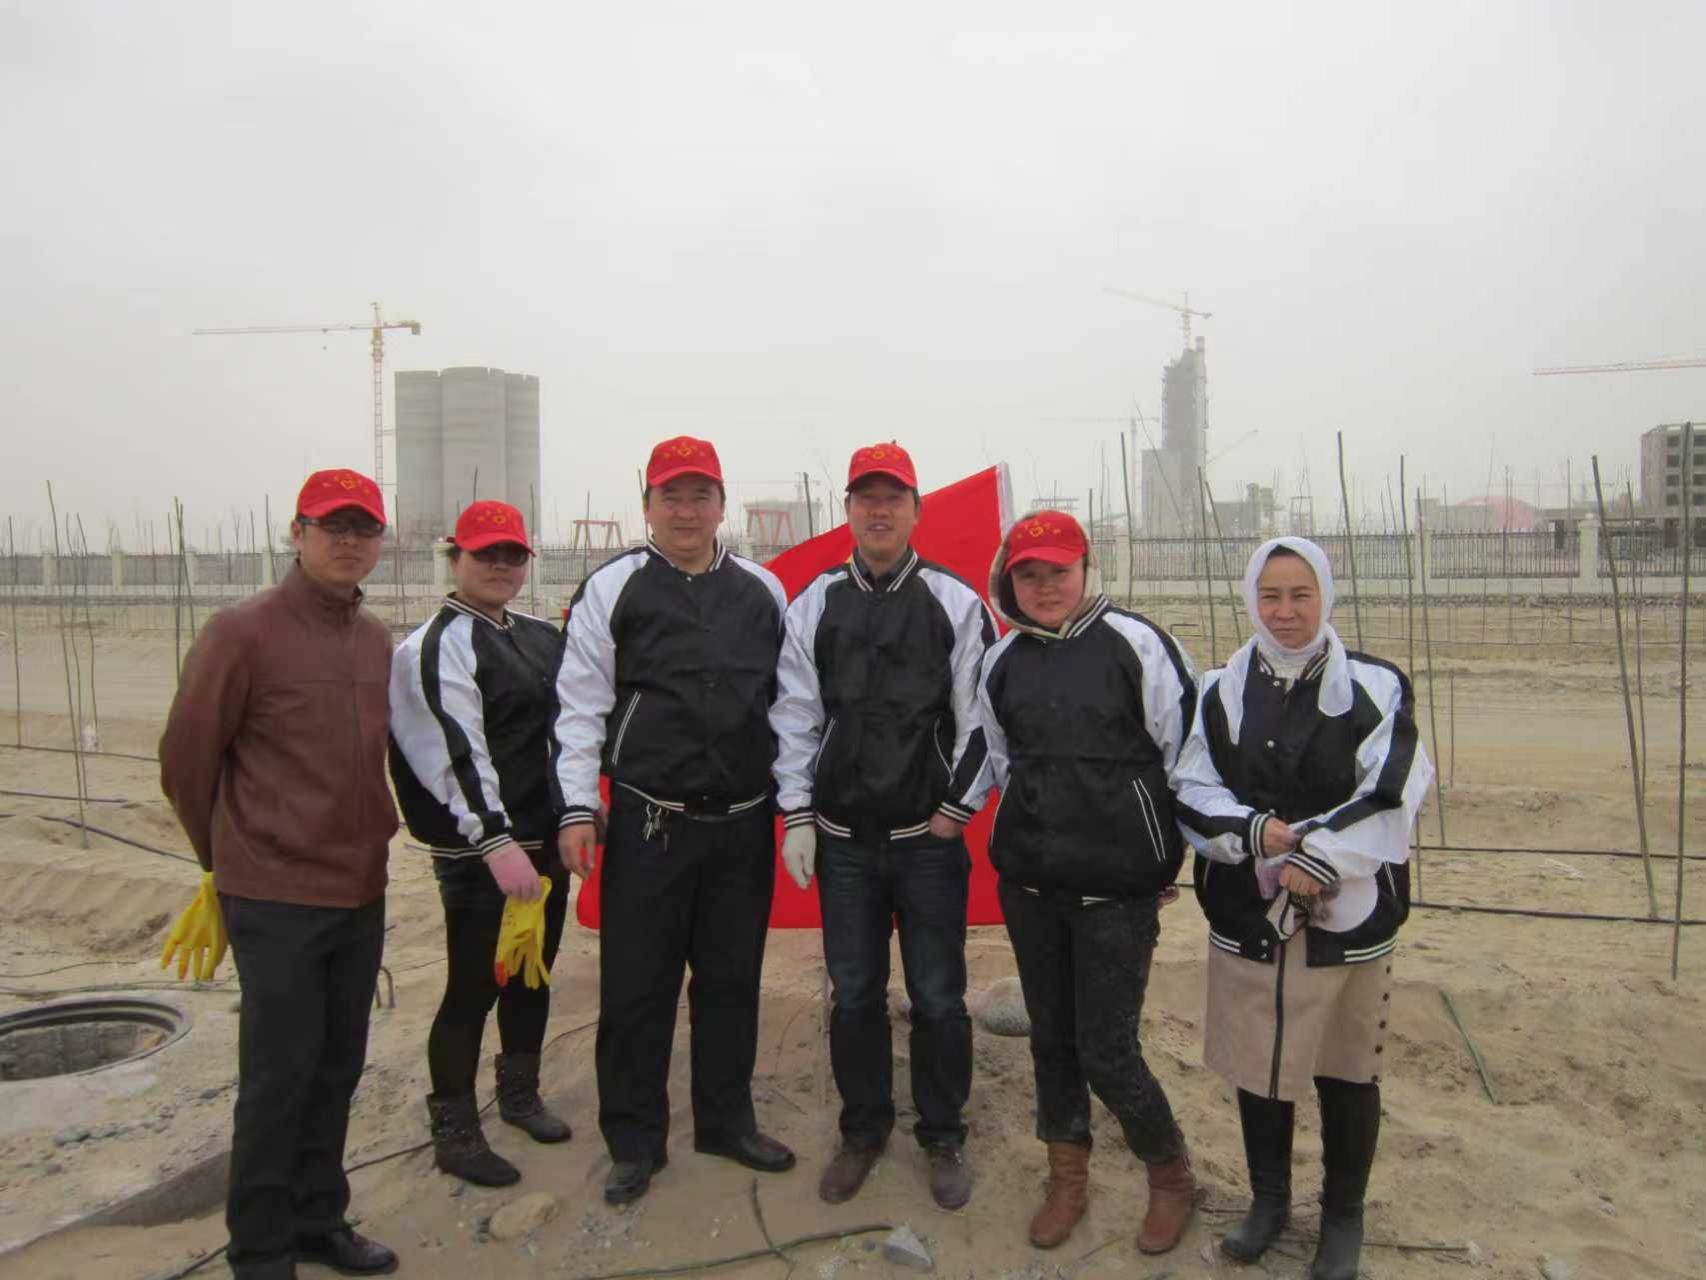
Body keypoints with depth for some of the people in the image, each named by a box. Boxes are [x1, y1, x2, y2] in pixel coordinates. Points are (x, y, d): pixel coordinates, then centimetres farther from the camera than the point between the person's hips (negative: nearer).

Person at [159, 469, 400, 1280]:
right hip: (276, 899, -6)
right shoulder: (242, 632, -12)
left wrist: (370, 837, 13)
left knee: (338, 1068, 15)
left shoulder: (376, 640, 6)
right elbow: (185, 758, -6)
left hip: (361, 893, 6)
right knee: (279, 1076, 3)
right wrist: (227, 857, 5)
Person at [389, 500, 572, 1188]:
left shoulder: (542, 637, 12)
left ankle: (520, 1093, 38)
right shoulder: (439, 644, -12)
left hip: (545, 839, 8)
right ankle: (454, 1132, 18)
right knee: (474, 988, 0)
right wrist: (496, 842, -29)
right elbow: (457, 752, -22)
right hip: (479, 852, -8)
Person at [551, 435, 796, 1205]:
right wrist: (576, 810, -8)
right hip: (648, 823, -3)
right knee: (637, 987, 6)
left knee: (732, 981, 15)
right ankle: (634, 1141, 24)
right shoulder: (612, 588, -1)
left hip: (745, 823, 3)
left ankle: (727, 1120, 33)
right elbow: (581, 706, -3)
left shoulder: (763, 591, 8)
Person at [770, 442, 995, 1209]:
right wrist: (797, 816, -1)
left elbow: (981, 718, -3)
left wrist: (956, 809, -5)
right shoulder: (815, 604, 3)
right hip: (842, 839, 2)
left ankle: (943, 1138, 28)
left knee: (937, 997, 8)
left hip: (929, 838, -2)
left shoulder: (956, 603, -3)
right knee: (853, 995, 13)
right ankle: (863, 1132, 32)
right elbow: (794, 714, 3)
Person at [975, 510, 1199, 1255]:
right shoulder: (1001, 662, 5)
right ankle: (1067, 1180, 35)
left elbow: (1183, 756, -5)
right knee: (1051, 1037, 14)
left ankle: (1172, 1178, 26)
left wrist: (1162, 857, 3)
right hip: (1029, 884, 5)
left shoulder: (1136, 644, -10)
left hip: (1119, 889, -4)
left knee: (1106, 1049, -1)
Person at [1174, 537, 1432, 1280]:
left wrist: (1317, 859, -21)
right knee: (1256, 1064, 15)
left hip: (1348, 916, -2)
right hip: (1247, 913, 2)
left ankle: (1343, 1216, 36)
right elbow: (1193, 795, 0)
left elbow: (1387, 801, -12)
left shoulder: (1376, 687, -5)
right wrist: (1254, 831, -17)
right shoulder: (1220, 691, 3)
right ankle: (1268, 1200, 37)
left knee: (1346, 1071, 13)